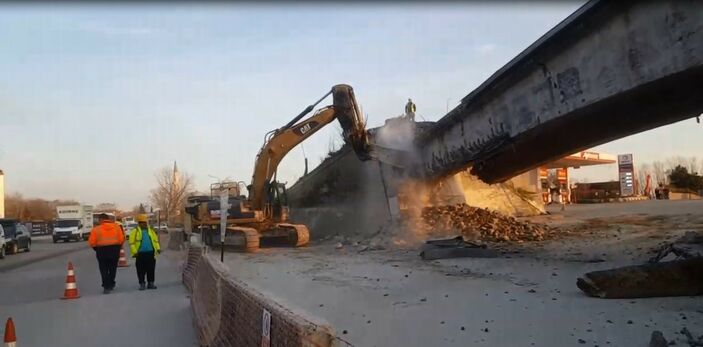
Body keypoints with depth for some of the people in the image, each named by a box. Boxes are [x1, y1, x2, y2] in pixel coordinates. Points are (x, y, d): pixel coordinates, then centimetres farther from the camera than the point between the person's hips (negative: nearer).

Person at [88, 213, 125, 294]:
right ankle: (111, 285, 26)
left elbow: (91, 242, -9)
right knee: (113, 269, 18)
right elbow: (121, 239, -5)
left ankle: (106, 287, 1)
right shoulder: (116, 227, 0)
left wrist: (97, 249, 9)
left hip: (102, 251, -2)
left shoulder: (96, 229, -6)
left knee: (104, 270, 7)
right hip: (115, 250, 2)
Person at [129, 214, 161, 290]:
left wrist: (158, 248, 2)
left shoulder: (151, 231, 13)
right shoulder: (135, 231, 0)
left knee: (151, 269, 7)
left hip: (151, 253, 3)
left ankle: (150, 283, 15)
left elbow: (156, 240, 15)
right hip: (140, 254, -3)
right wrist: (135, 252, -14)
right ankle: (142, 284, 11)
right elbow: (132, 243, -5)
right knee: (141, 270, 2)